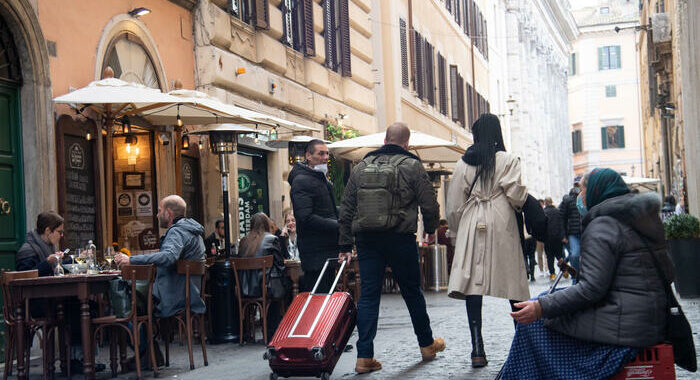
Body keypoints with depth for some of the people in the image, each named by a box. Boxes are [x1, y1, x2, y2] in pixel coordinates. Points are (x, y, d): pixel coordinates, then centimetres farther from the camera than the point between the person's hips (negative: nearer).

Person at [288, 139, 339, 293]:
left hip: (328, 250, 10)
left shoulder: (323, 179, 20)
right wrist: (337, 226, -21)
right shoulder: (301, 181, -13)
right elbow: (306, 218, -22)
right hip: (314, 251, -10)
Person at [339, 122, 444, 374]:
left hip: (366, 240, 3)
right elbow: (429, 205, -5)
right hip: (400, 239, -2)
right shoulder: (412, 166, -3)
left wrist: (345, 245, 12)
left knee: (368, 295, 3)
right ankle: (427, 345, 28)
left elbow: (346, 209, 9)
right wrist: (431, 229, 15)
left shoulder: (361, 167, 9)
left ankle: (364, 356, -3)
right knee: (412, 292, 12)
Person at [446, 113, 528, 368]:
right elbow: (516, 196, -10)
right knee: (512, 281, 8)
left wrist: (459, 232, 18)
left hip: (472, 225, 2)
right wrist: (525, 197, 13)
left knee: (472, 281, -3)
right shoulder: (508, 160, -2)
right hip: (501, 225, -2)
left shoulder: (464, 163, 7)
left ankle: (477, 348, -10)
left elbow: (454, 205, 8)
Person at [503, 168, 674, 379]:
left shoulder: (602, 227, -12)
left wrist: (542, 308, -18)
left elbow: (592, 288, -20)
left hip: (621, 326, -10)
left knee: (535, 321, -3)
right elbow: (668, 273, 18)